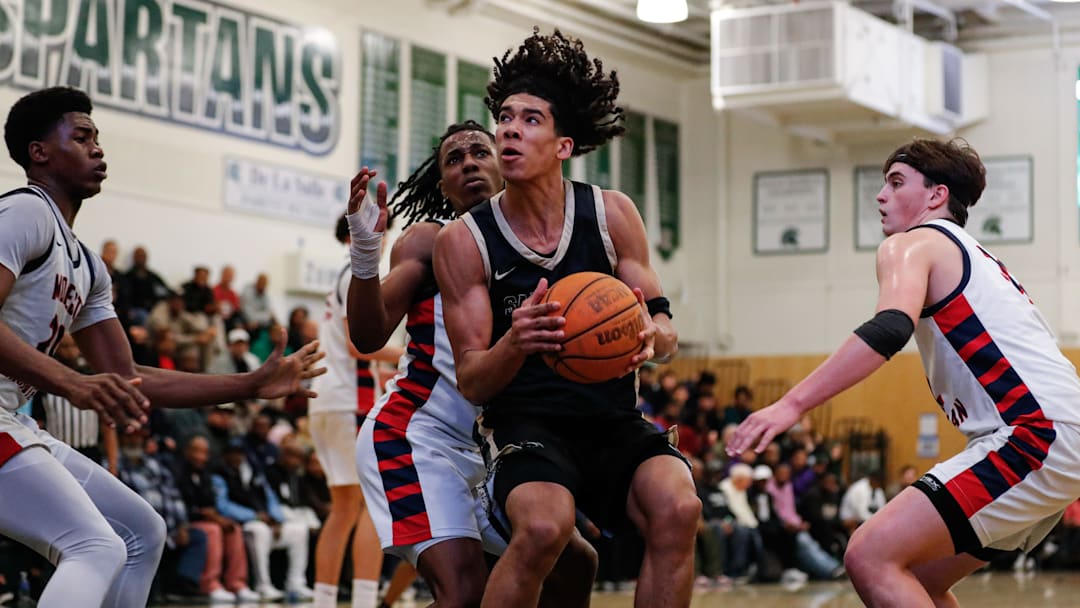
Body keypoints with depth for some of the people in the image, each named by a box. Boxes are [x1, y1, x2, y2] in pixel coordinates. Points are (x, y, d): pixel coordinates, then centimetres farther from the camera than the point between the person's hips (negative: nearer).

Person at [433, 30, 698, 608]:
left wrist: (652, 335, -20)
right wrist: (514, 345, -30)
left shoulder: (612, 213, 0)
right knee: (544, 526, -34)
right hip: (526, 424, -3)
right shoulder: (462, 240, -5)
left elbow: (662, 325, 6)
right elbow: (471, 381, -7)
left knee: (677, 507, -28)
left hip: (616, 419, 3)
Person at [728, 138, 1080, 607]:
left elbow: (890, 329, -21)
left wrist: (792, 404, -26)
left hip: (1036, 436, -10)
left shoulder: (911, 244, -1)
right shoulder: (975, 257, 27)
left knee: (870, 557, -16)